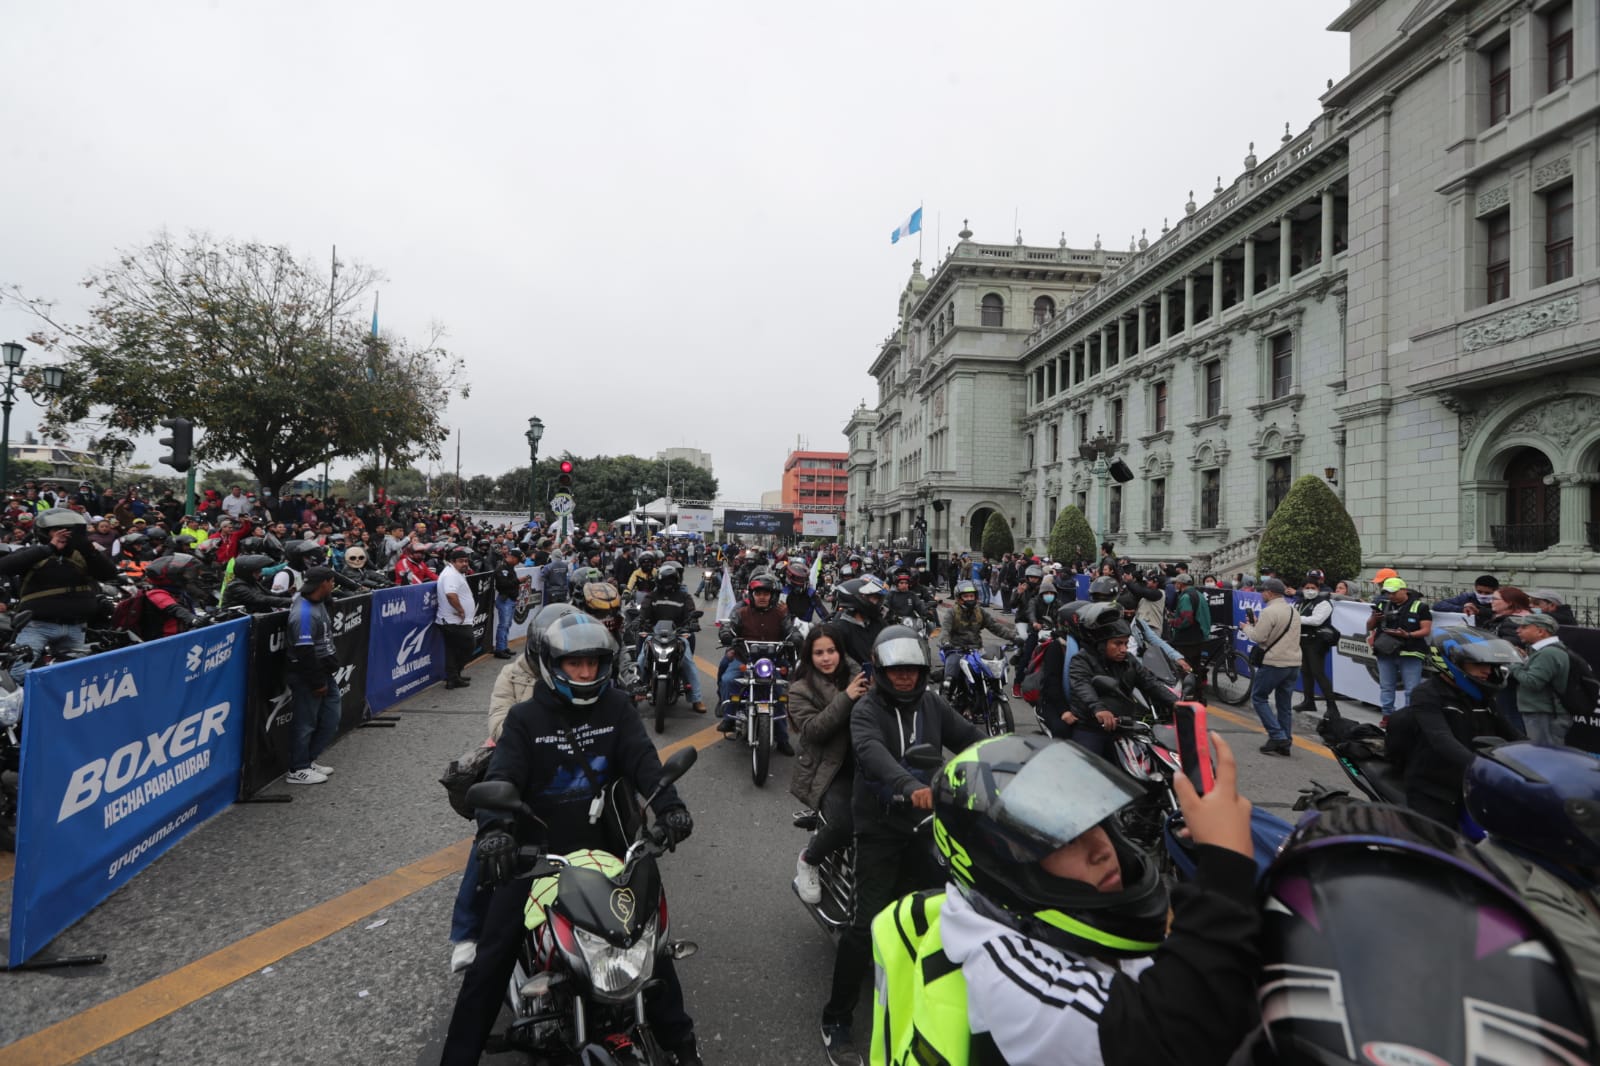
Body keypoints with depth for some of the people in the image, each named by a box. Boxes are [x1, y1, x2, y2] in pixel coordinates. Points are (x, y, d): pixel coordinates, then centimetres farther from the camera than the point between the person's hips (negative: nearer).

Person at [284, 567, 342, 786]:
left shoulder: (318, 603, 7)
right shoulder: (304, 613, -23)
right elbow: (305, 652, -24)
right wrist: (317, 682, -18)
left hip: (325, 673, 10)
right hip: (307, 678, -9)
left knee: (330, 720, 14)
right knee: (306, 723, 4)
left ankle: (308, 760, 29)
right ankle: (298, 770, 18)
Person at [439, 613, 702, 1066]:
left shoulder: (617, 709, -3)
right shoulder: (525, 717, -6)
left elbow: (642, 759, -15)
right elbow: (502, 776, -18)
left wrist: (669, 806, -32)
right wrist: (493, 829, -38)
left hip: (603, 849, 1)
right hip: (535, 854, -1)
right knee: (490, 960, 2)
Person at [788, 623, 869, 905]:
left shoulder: (854, 676, 9)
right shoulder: (801, 690, 0)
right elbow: (812, 730, -14)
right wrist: (845, 698, -21)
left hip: (860, 763, 4)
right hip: (825, 769, -4)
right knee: (843, 823, -25)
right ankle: (807, 862, 7)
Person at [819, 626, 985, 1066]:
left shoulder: (932, 703, 5)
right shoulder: (866, 710, -13)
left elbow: (969, 738, 1)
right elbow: (872, 752, -33)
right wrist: (910, 786, -49)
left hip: (925, 821, 5)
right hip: (880, 827, -5)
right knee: (868, 924, -7)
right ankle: (836, 1021, 9)